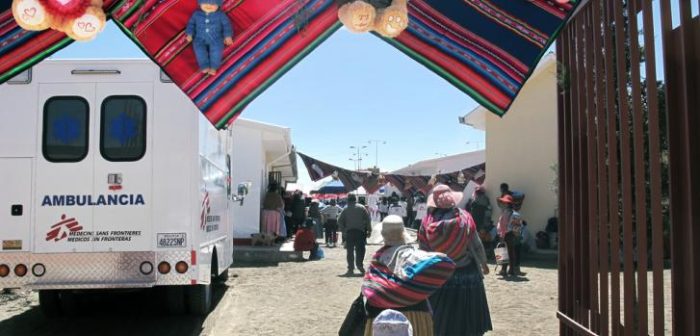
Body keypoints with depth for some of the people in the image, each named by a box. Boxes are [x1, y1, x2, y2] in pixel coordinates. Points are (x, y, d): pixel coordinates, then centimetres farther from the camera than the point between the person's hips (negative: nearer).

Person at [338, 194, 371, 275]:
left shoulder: (345, 210, 6)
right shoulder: (361, 208, 3)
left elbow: (340, 221, 2)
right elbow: (368, 219, -1)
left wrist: (343, 231, 8)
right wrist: (369, 230, 4)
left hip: (349, 232, 1)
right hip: (360, 231, -1)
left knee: (350, 250, 6)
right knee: (360, 249, 4)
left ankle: (351, 268, 5)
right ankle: (359, 264, -11)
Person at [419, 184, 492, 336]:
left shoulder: (427, 222, -11)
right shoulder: (464, 217, -11)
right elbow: (477, 245, -5)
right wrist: (484, 264, 12)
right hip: (467, 274, 0)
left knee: (442, 321, 13)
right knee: (467, 317, 14)